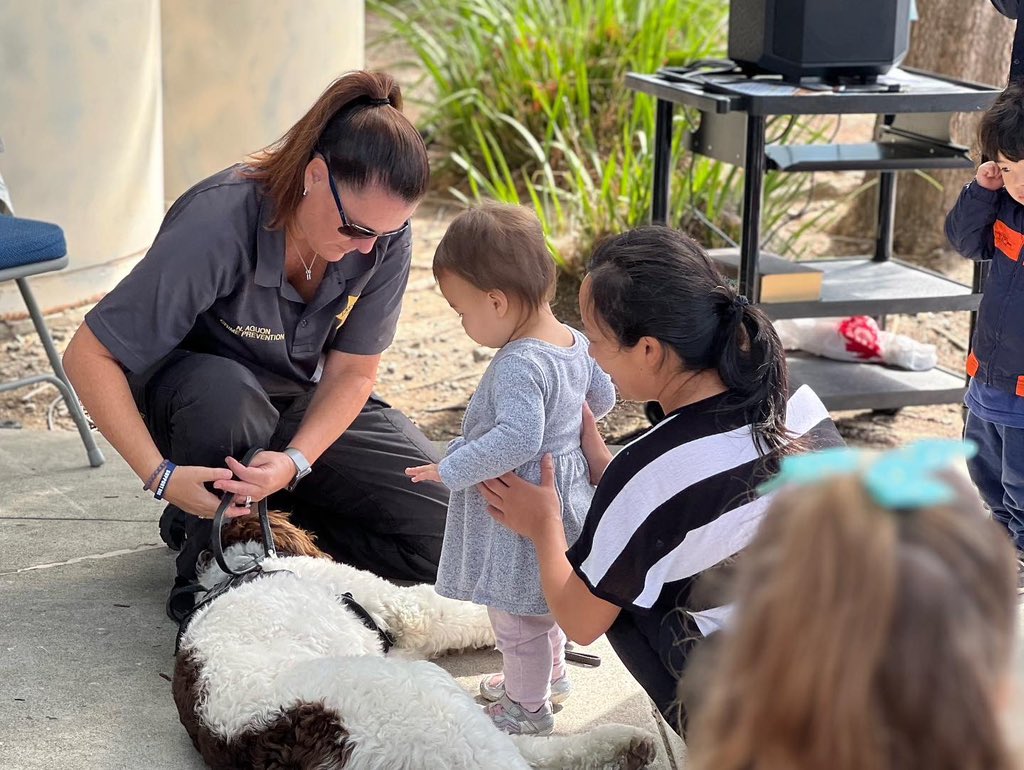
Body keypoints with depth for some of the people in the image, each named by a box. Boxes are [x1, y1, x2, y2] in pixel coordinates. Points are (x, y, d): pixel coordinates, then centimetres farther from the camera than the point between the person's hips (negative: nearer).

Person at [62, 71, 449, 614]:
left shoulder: (384, 235, -20)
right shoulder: (218, 225, -33)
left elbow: (353, 371, -13)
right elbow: (89, 355, -29)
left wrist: (295, 461, -32)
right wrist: (161, 476, -37)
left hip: (308, 408, 4)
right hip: (195, 393, -4)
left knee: (444, 537, -11)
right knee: (224, 390, -42)